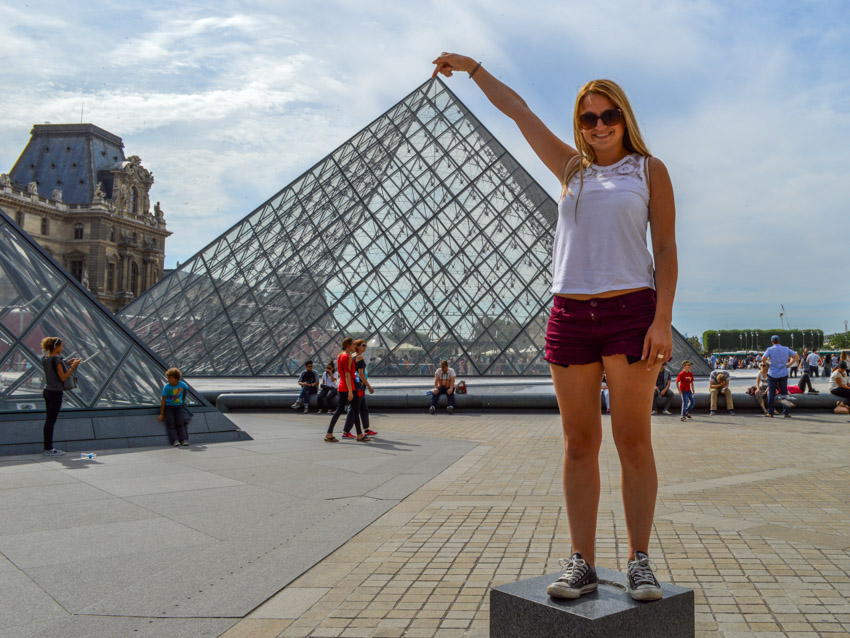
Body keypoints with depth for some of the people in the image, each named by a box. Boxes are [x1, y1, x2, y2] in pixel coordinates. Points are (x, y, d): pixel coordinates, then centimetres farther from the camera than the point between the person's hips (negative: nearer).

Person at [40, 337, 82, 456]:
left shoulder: (45, 359, 9)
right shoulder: (56, 360, -17)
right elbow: (63, 378, -16)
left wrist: (67, 364, 15)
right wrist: (73, 366, -11)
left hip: (47, 391, 9)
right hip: (56, 392, -9)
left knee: (49, 420, 13)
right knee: (51, 421, -3)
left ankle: (48, 447, 17)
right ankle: (49, 449, 2)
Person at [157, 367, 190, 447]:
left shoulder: (182, 385, -8)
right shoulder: (166, 387, -13)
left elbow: (186, 389, 18)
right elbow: (163, 401, -11)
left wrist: (182, 401, 27)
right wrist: (162, 414, -10)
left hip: (178, 406, 2)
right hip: (168, 406, -2)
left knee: (180, 423, -11)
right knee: (171, 423, -16)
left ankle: (184, 439, -19)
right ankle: (175, 440, -25)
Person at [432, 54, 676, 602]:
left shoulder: (649, 169, 9)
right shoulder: (572, 169, 16)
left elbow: (666, 249, 2)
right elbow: (517, 109, 22)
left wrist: (663, 321, -8)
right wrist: (473, 67, 29)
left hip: (630, 311, -3)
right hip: (571, 315, 3)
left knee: (634, 441, -2)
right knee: (580, 444, 2)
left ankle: (640, 561, 8)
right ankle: (582, 563, 7)